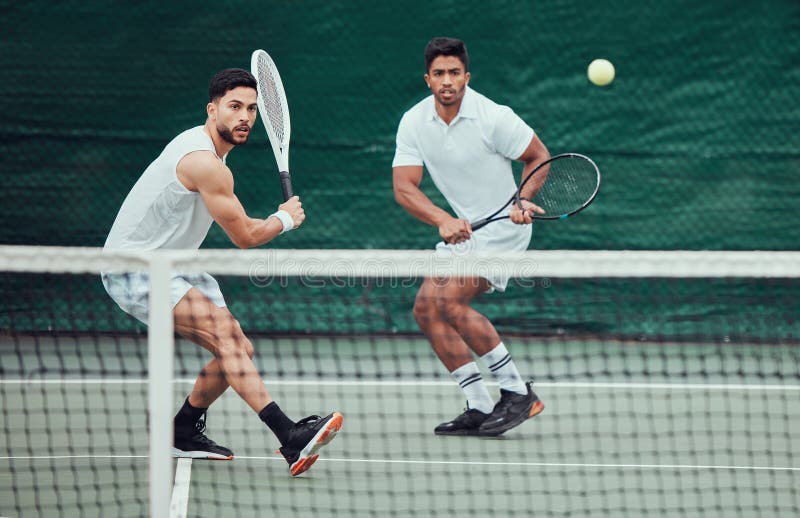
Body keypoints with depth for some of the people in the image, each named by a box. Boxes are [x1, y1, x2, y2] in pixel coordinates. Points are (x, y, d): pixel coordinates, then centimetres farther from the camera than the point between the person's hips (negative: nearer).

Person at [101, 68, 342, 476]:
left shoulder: (207, 149, 10)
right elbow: (244, 237, -14)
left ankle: (183, 434, 22)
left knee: (238, 350, 3)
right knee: (224, 328, -27)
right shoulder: (206, 164, -22)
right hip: (133, 269, -10)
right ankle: (289, 437, -39)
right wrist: (285, 219, 4)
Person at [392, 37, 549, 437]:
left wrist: (525, 198, -24)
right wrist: (443, 221, -29)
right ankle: (480, 409, 3)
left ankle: (517, 392, -15)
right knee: (425, 308, -2)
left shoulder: (494, 117, -18)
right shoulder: (413, 123, -4)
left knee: (449, 301, -22)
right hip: (463, 229, 7)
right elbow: (404, 187, -12)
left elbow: (539, 156, -6)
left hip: (504, 227, -7)